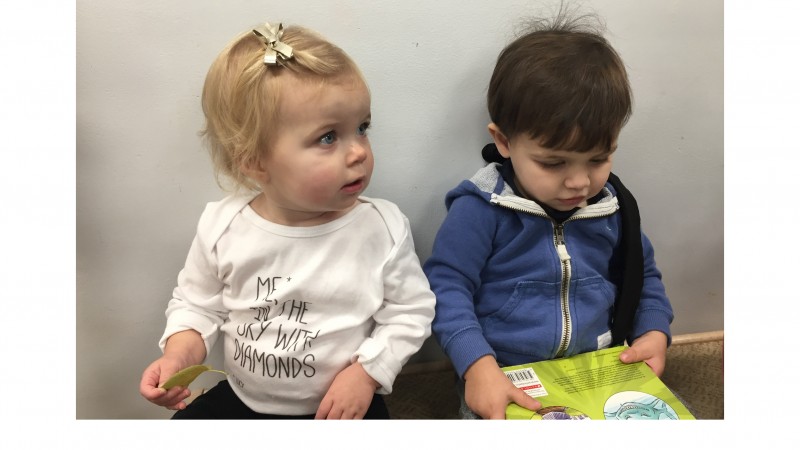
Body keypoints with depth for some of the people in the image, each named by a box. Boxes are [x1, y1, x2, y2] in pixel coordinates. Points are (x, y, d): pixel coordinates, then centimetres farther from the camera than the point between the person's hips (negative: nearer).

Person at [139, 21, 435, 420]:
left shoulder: (384, 227, -17)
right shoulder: (222, 227, -11)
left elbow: (410, 311, -6)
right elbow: (197, 304, 3)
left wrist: (366, 371, -16)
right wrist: (180, 353, -13)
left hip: (345, 406, -2)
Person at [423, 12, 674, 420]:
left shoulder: (611, 207, 1)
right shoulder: (481, 208, -15)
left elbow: (643, 276, 16)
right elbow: (446, 285, -15)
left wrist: (654, 331, 0)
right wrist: (477, 365, -25)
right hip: (502, 381, -3)